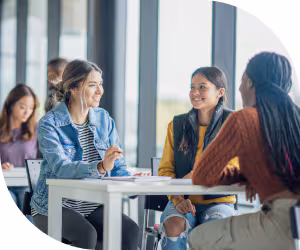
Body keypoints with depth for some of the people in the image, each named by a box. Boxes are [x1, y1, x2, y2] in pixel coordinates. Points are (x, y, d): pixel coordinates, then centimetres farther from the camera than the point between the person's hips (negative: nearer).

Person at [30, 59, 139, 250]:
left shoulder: (104, 119, 8)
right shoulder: (49, 124, -9)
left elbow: (118, 167, 8)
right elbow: (61, 167, -24)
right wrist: (100, 167, -41)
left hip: (93, 206, 4)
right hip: (54, 206, -4)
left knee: (130, 230, -23)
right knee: (86, 234, -33)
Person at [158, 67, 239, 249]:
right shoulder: (177, 125, 11)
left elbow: (235, 170, -4)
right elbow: (165, 170, 8)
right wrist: (178, 198, -13)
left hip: (219, 201, -2)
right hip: (183, 200, 2)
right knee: (174, 226, -33)